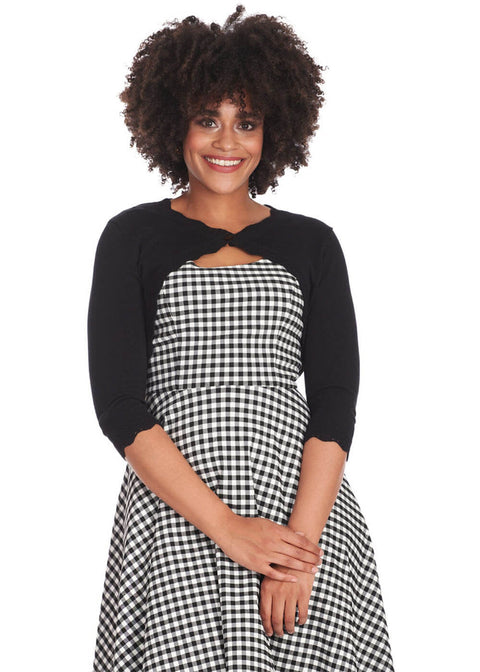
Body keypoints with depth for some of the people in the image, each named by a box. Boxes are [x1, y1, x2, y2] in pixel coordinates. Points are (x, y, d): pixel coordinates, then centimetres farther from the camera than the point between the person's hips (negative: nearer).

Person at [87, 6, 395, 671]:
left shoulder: (311, 243, 10)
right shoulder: (133, 237, 4)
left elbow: (337, 399, 2)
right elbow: (119, 405, -4)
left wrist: (300, 541, -11)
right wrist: (226, 528, -12)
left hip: (307, 503, 2)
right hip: (175, 511, -1)